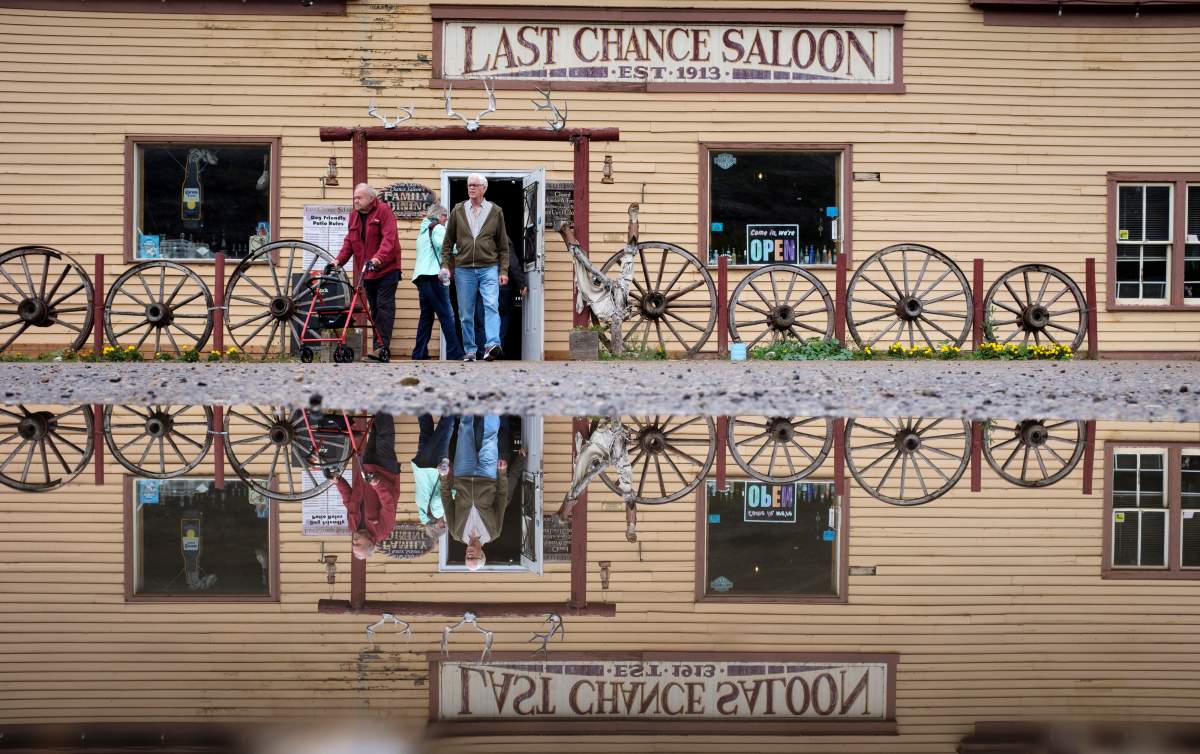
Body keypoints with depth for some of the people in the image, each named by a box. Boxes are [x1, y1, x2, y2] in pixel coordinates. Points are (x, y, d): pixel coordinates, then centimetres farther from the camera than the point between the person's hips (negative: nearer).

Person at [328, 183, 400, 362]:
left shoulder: (384, 211, -9)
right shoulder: (354, 215, 12)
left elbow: (388, 238, -20)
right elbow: (349, 242, 11)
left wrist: (378, 259, -33)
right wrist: (338, 261, -3)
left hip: (386, 269, -7)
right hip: (366, 271, 7)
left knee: (384, 307, -11)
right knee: (374, 309, 9)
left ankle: (383, 348, -17)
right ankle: (378, 348, 12)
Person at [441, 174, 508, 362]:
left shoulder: (495, 211, 7)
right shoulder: (458, 210, 9)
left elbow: (503, 245, 9)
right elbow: (447, 242, 12)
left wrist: (503, 271, 2)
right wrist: (446, 266, 1)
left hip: (489, 268, -2)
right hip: (463, 269, 2)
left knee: (492, 306, -18)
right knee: (465, 313, 5)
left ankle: (492, 345, -27)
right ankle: (469, 350, 15)